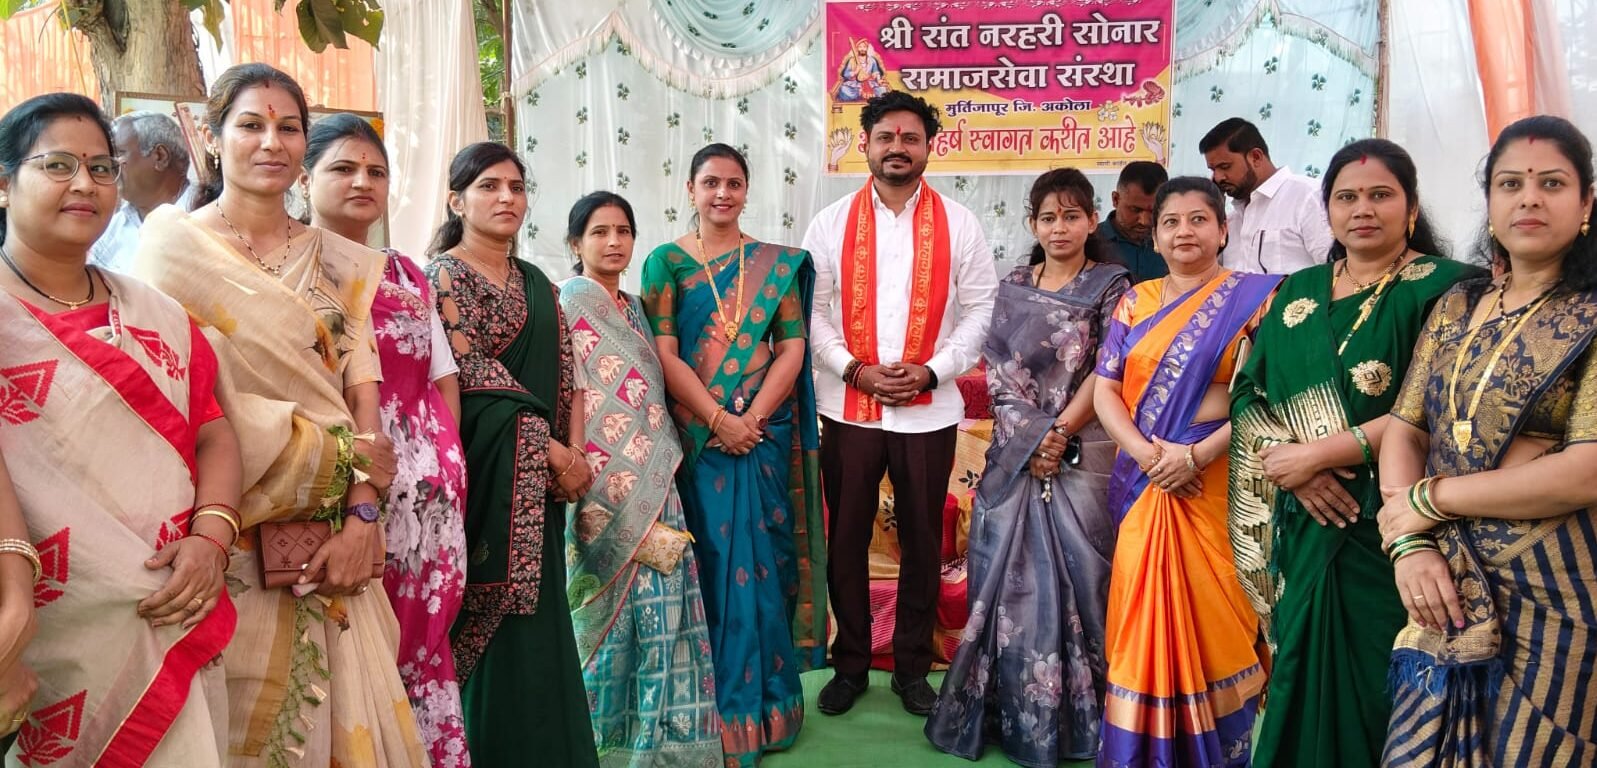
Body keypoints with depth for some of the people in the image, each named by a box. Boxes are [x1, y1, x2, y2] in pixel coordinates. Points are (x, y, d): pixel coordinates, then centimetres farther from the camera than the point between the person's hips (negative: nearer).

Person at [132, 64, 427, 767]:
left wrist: (362, 514, -9)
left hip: (334, 540, 4)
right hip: (235, 539, -3)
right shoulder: (173, 242, -1)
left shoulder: (337, 261, 11)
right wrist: (335, 452, -9)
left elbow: (361, 394, 4)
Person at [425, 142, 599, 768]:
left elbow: (565, 376, 11)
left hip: (539, 480, 7)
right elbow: (474, 377, -14)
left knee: (538, 621, 10)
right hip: (485, 473, -6)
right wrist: (551, 450, -14)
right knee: (500, 628, -3)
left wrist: (573, 453, -3)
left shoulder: (537, 284, 16)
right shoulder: (443, 274, -5)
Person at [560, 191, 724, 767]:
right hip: (609, 483, -7)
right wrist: (581, 479, -18)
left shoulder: (633, 308, 17)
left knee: (657, 600, 9)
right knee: (622, 598, -2)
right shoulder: (570, 303, -7)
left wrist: (663, 471, 13)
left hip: (654, 481, 7)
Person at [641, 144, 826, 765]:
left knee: (761, 560, 5)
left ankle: (764, 704, 20)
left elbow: (792, 346, 0)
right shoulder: (666, 262, 3)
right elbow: (665, 354, -5)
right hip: (697, 437, -1)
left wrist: (752, 417, -12)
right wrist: (719, 420, -14)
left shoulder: (777, 264, 7)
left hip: (764, 434, 1)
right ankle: (715, 712, 15)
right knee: (707, 560, 2)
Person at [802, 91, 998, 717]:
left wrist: (932, 370, -11)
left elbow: (980, 309, 1)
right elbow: (813, 312, 0)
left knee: (922, 541, 9)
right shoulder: (830, 223, 3)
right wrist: (855, 370, -12)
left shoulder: (958, 224, 3)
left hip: (929, 409, 0)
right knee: (847, 539, 8)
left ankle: (912, 666, 26)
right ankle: (850, 664, 25)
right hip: (848, 406, 0)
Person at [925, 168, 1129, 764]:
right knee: (1009, 577, 4)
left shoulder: (1110, 286, 1)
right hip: (1015, 453, 3)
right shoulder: (1012, 288, 10)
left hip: (1082, 455, -3)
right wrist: (1033, 436, -8)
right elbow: (998, 372, 4)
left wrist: (1058, 435, -12)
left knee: (1073, 574, -2)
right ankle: (1009, 711, 17)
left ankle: (1074, 717, 12)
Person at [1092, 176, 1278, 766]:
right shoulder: (1135, 302, 10)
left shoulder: (1252, 297, 0)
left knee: (1212, 617, 0)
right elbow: (1105, 390, 4)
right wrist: (1145, 452, -12)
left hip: (1219, 482, -3)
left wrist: (1198, 454, -17)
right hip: (1143, 483, 3)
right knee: (1146, 614, 7)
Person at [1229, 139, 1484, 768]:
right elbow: (1247, 395, 6)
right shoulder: (1297, 292, 11)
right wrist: (1290, 462, -11)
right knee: (1304, 677, 11)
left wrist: (1320, 453, -15)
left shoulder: (1444, 288, -3)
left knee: (1376, 685, 3)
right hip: (1304, 526, 4)